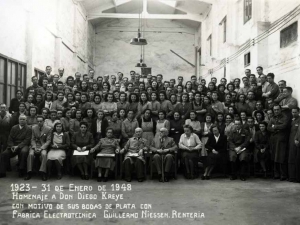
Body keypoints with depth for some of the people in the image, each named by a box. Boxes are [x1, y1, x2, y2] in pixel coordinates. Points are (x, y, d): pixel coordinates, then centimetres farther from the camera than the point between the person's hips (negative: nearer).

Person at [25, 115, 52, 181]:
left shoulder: (48, 129, -2)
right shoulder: (33, 128, 6)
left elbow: (48, 141, -4)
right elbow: (32, 139, 6)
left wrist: (41, 148, -17)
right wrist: (35, 147, -12)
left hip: (43, 146, -2)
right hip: (34, 145, 2)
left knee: (44, 154, -33)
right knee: (31, 154, -28)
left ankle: (43, 173, -30)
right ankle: (29, 172, -21)